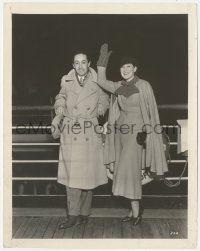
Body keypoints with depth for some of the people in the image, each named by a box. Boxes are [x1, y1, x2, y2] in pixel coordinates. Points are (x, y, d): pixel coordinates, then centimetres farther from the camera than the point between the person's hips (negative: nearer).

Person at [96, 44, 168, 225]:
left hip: (137, 132, -6)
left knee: (130, 170, -14)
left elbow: (151, 110, -5)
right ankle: (135, 211, 16)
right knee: (127, 172, 7)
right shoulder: (119, 87, 9)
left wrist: (149, 133, -9)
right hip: (121, 131, 6)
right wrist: (103, 59, -3)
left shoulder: (144, 86, -6)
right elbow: (101, 81, -3)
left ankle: (136, 212, -6)